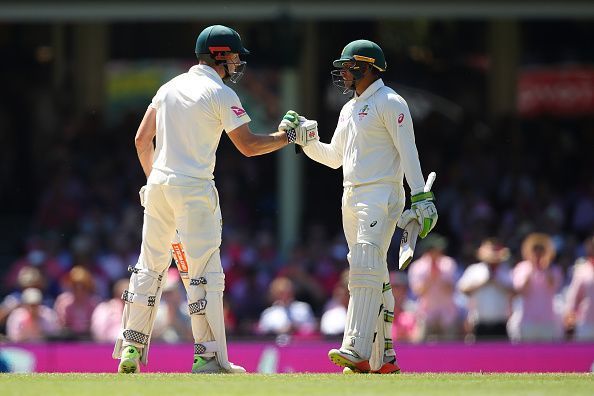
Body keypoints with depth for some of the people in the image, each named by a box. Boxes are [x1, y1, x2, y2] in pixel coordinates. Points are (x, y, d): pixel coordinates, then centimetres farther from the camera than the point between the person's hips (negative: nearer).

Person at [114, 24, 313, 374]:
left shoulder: (171, 87, 14)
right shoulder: (221, 94, -7)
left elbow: (142, 140, 16)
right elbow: (248, 146, -10)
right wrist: (287, 136, 2)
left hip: (158, 185, 7)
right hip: (194, 188, -7)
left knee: (150, 266, 11)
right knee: (206, 273, -4)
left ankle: (130, 350, 9)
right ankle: (208, 357, -6)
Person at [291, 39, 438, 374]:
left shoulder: (389, 102, -6)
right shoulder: (350, 109, 21)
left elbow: (408, 151, -12)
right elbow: (334, 157, 25)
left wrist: (422, 198, -19)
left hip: (380, 196, -9)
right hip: (352, 198, 9)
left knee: (365, 268, -20)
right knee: (374, 277, 9)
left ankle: (358, 350, -30)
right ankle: (383, 356, 10)